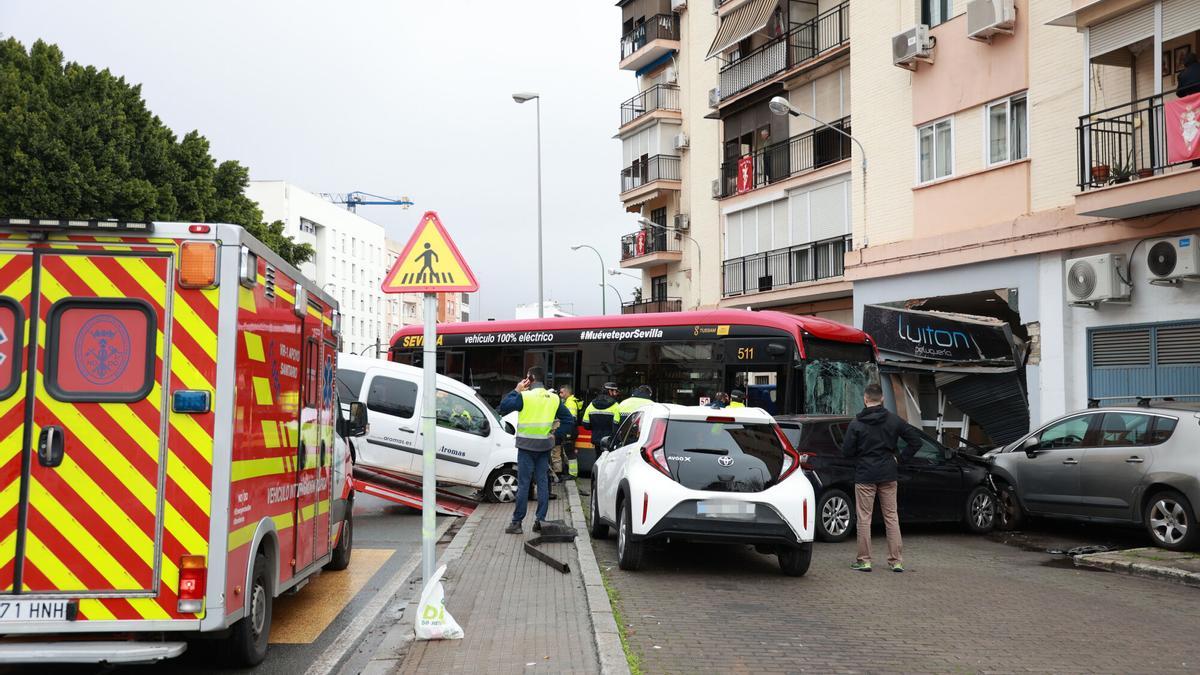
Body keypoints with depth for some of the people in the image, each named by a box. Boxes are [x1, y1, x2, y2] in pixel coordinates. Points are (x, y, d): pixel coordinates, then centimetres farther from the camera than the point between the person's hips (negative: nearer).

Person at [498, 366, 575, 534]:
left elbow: (503, 408, -6)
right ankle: (540, 520, 10)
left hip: (526, 446, -4)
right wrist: (556, 435, 8)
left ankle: (517, 522, 1)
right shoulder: (554, 398, 7)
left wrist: (516, 391, 1)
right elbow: (569, 420, 8)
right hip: (545, 446, 4)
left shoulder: (524, 396, -10)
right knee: (543, 483, 9)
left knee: (523, 484, -1)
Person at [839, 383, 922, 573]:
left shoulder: (856, 424, -9)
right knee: (891, 517, 10)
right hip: (888, 475, 3)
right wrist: (900, 459, 6)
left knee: (864, 518, 4)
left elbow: (846, 452, -8)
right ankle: (897, 561, 11)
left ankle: (864, 561, 7)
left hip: (864, 476, -3)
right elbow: (915, 441, 1)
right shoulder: (894, 420, 0)